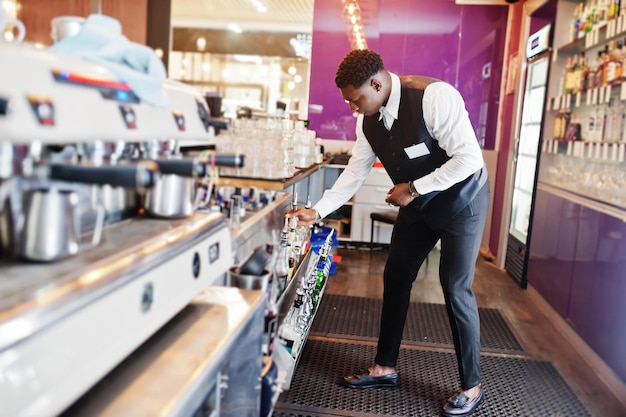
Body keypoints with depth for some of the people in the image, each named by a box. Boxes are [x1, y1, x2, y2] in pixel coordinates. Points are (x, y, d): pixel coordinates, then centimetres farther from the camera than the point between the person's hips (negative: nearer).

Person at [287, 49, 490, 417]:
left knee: (455, 287, -6)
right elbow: (355, 173, -1)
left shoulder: (434, 96, -29)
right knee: (396, 277, 8)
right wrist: (317, 211, -8)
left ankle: (472, 386, 13)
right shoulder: (368, 120, -7)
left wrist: (414, 188, -25)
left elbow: (469, 158, -29)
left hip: (462, 198, -7)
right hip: (417, 201, 7)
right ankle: (385, 367, 25)